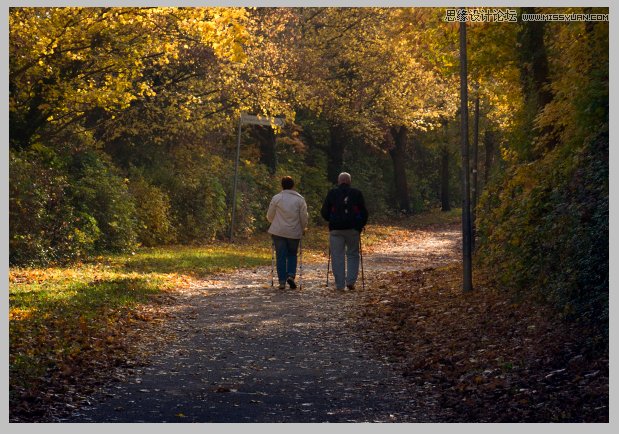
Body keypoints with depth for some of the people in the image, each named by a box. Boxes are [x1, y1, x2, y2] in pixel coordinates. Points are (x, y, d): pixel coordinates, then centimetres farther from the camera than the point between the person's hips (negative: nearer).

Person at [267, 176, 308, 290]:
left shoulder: (276, 198, -2)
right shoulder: (300, 199, -1)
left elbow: (269, 216, 3)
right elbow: (304, 217, -1)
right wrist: (303, 229, 16)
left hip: (278, 232, -1)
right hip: (294, 233, 1)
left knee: (281, 256, 5)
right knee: (292, 254, 18)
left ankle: (282, 281, 1)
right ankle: (291, 275, -2)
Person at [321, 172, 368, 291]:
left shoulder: (332, 193, 3)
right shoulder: (357, 194, 4)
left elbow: (324, 212, 4)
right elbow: (364, 213, 6)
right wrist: (361, 225, 19)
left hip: (336, 229, 0)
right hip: (353, 229, 0)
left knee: (337, 257, 3)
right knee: (352, 254, 11)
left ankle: (340, 285, 2)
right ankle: (351, 281, -2)